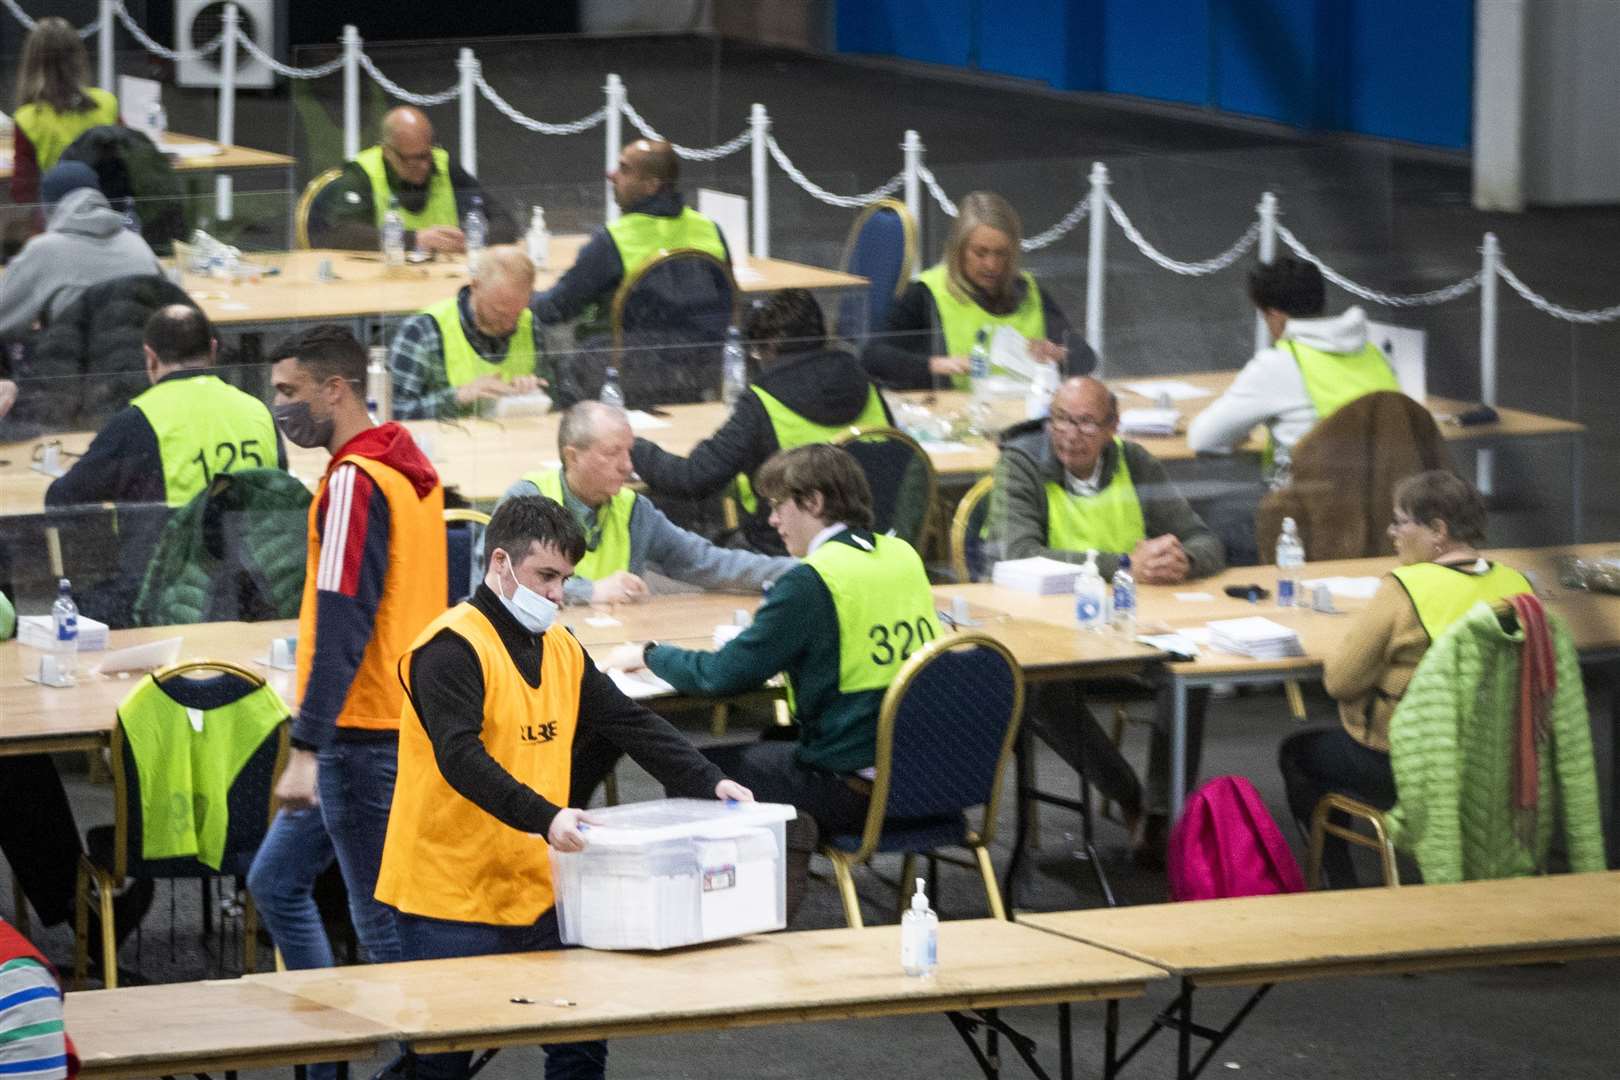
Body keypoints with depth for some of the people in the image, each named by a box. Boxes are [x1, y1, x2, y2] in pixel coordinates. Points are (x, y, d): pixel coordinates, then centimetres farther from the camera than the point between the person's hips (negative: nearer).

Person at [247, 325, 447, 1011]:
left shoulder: (354, 481, -16)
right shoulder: (408, 469, 13)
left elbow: (341, 625, -23)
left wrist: (306, 748, -25)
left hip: (362, 737, -10)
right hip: (408, 719, 10)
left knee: (382, 922, -4)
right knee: (275, 879, 17)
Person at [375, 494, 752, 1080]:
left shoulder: (561, 649, 12)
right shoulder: (451, 648, -14)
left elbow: (633, 725, 15)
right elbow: (461, 758, -26)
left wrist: (709, 783, 1)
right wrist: (544, 818, -37)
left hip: (537, 893, 7)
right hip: (452, 899, -7)